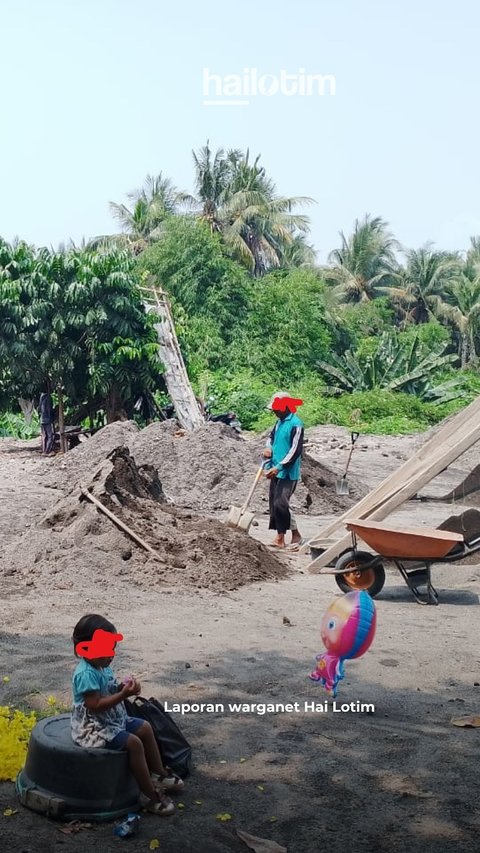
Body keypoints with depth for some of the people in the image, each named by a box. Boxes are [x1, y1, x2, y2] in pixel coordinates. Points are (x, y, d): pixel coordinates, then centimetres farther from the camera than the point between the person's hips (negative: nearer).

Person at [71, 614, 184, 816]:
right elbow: (95, 705, -30)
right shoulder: (86, 674, -27)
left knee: (145, 728, 9)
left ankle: (159, 773, 24)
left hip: (113, 719, 10)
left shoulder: (102, 666, 4)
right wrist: (124, 694, -32)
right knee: (133, 743, -21)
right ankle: (150, 795, -11)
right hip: (93, 728, -10)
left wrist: (123, 687, -6)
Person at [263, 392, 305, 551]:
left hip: (288, 472, -9)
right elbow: (272, 436, 26)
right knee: (274, 503, 9)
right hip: (276, 470, 9)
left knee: (280, 503, -14)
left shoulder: (295, 424, -16)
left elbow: (295, 451, -20)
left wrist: (278, 467, -23)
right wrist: (269, 448, 4)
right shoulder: (280, 422, 10)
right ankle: (280, 538, 17)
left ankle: (296, 535, 2)